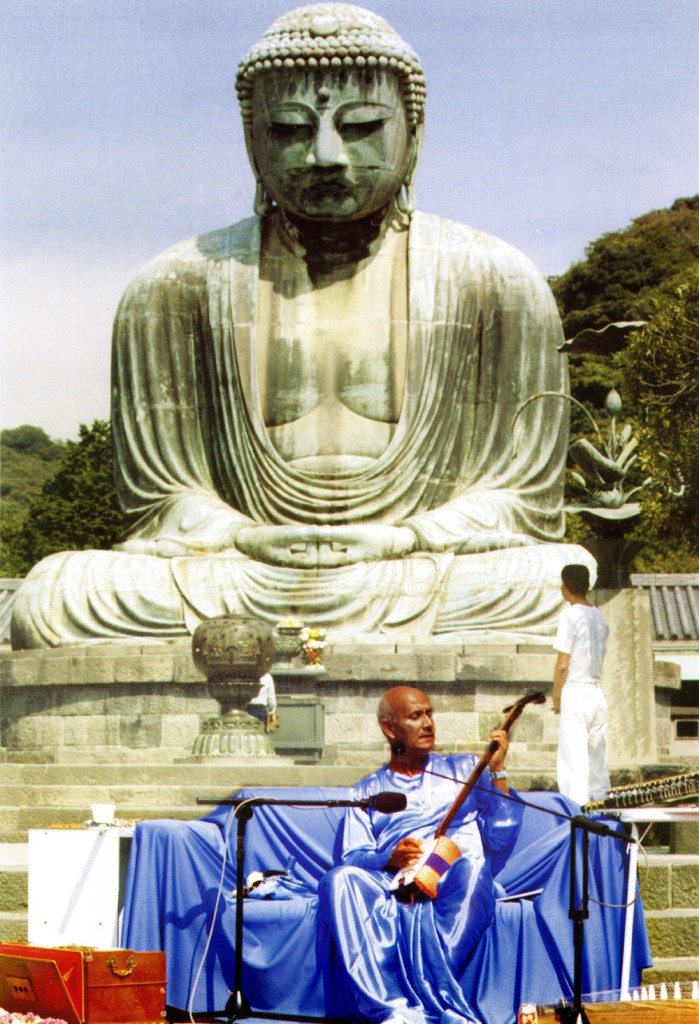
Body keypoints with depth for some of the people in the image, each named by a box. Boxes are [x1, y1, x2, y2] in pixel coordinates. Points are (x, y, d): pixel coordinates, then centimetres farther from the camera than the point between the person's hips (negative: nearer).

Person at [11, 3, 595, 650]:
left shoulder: (493, 281, 5)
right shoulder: (178, 288, 5)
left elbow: (521, 499, 5)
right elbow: (161, 500, 7)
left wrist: (403, 539, -15)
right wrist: (248, 539, -15)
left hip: (434, 581, 0)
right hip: (236, 584, 1)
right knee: (49, 600, -27)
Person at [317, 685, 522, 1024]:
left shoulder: (464, 770, 24)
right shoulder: (367, 792, 25)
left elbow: (500, 840, 12)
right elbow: (353, 858, 9)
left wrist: (497, 772, 5)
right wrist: (390, 858, -11)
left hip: (454, 887, -1)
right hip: (391, 886, 1)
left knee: (472, 868, -37)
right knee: (340, 880, -31)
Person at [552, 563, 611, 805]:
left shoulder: (570, 616, -11)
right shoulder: (599, 617, 12)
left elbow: (563, 664, -12)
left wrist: (556, 698, -3)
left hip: (575, 693, -7)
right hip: (597, 692, 7)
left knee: (573, 760, -8)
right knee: (597, 756, 13)